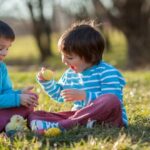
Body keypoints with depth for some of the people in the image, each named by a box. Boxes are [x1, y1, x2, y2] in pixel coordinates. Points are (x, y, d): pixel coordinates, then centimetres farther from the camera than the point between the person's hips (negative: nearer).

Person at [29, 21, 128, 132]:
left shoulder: (107, 73, -9)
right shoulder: (70, 74, 14)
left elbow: (110, 101, -21)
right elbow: (58, 94, 31)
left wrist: (83, 96, -27)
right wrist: (46, 82, 14)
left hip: (106, 118, -6)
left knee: (110, 100, -40)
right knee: (34, 116, -8)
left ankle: (60, 125, -45)